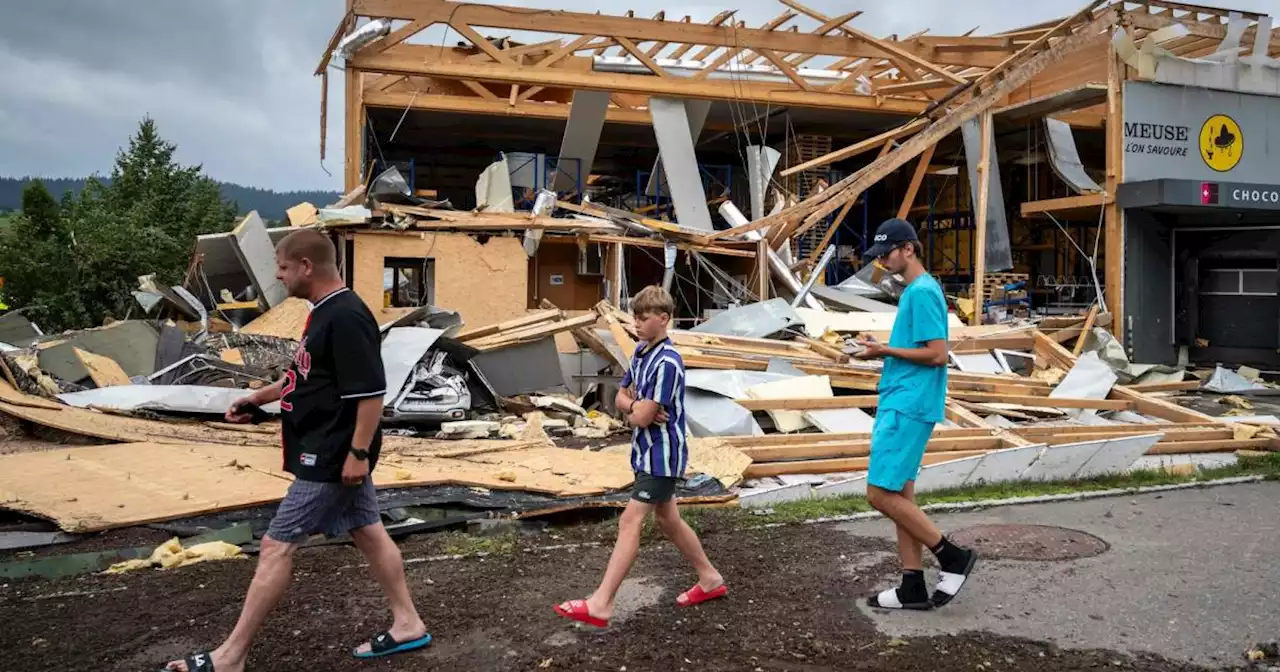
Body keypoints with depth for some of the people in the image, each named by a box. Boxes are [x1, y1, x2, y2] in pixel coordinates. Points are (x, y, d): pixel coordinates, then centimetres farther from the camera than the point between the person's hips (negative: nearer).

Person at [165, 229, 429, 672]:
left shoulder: (346, 317, -21)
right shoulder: (325, 312, 11)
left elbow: (370, 390, -25)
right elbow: (308, 376, 25)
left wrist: (358, 452, -23)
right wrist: (259, 399, 25)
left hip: (331, 458, -10)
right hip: (334, 453, 10)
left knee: (276, 547, -3)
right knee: (368, 533, 15)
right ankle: (407, 624, 25)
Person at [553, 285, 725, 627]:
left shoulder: (667, 362, -22)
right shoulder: (641, 351, 7)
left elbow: (642, 417, -24)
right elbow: (621, 398, 12)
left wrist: (636, 408, -1)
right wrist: (638, 406, -10)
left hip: (662, 455, -10)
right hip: (648, 452, 10)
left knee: (630, 521, -12)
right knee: (668, 520, 18)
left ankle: (601, 604, -11)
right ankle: (710, 579, 34)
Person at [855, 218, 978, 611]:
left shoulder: (923, 292, -14)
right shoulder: (914, 291, 17)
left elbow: (937, 354, -19)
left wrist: (886, 351, -14)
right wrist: (882, 351, 8)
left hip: (907, 408, -10)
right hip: (900, 405, 10)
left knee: (881, 495, -9)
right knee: (900, 496, 11)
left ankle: (953, 558, 4)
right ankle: (913, 588, 18)